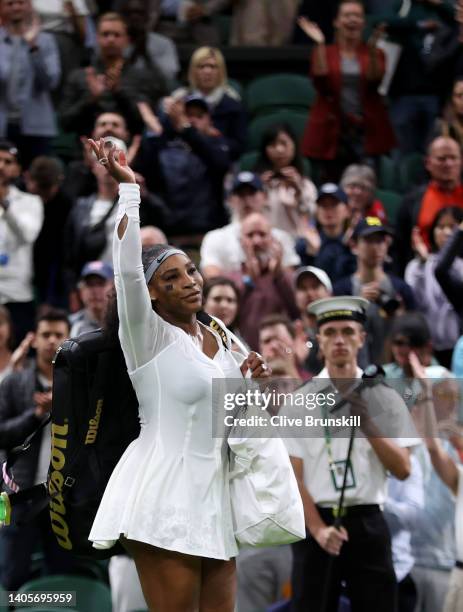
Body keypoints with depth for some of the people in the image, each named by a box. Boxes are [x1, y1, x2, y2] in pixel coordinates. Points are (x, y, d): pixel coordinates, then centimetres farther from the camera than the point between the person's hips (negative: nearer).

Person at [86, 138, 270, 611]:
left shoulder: (217, 340, 14)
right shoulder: (148, 335, -7)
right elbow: (127, 269, -25)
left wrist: (247, 381, 6)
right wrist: (128, 189, -21)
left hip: (212, 496, 7)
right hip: (165, 501, -7)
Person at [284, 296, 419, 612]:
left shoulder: (384, 398, 7)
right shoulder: (300, 402, 4)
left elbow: (403, 469, 2)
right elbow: (293, 476, -1)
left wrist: (368, 423, -11)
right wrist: (318, 528, -12)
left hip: (368, 523, 1)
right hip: (316, 521, 0)